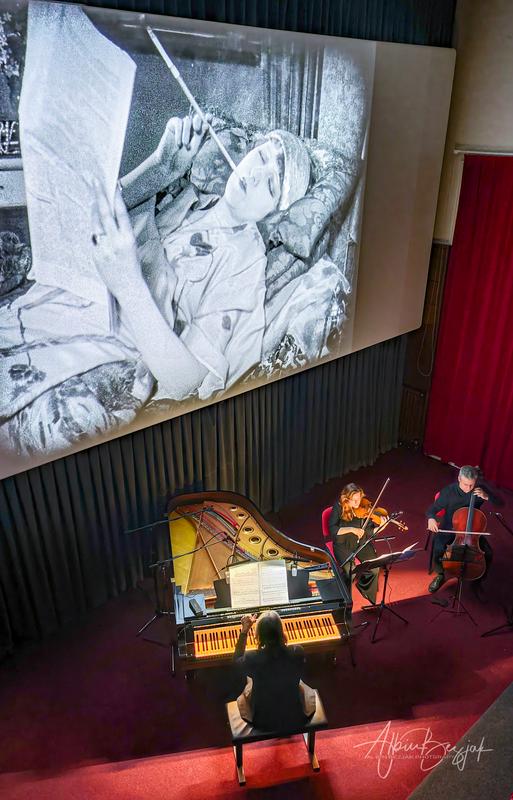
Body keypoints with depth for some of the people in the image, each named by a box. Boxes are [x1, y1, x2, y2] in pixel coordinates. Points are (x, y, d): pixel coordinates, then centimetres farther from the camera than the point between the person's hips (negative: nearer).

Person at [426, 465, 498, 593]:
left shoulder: (480, 489, -11)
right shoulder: (448, 491, -17)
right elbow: (433, 509, -12)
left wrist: (487, 497, -26)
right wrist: (431, 518, -36)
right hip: (449, 528, -2)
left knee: (488, 554, -18)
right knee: (438, 549, -28)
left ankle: (477, 581, 12)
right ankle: (440, 575, 4)